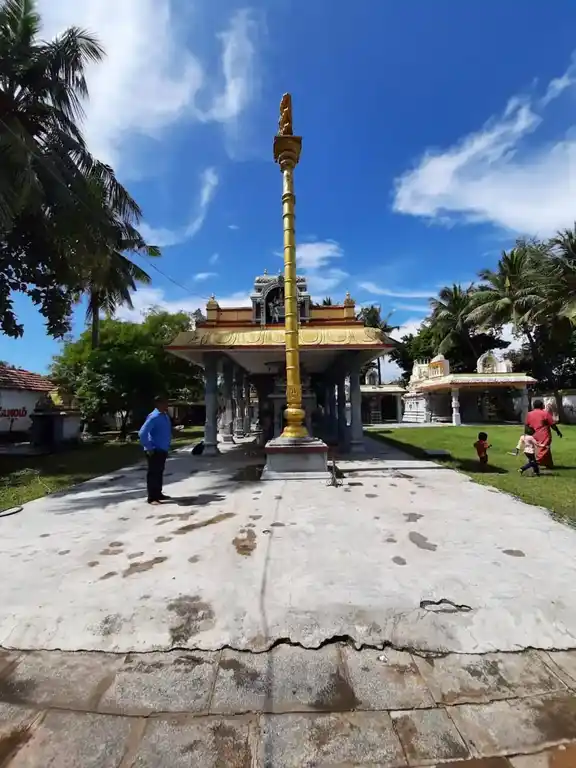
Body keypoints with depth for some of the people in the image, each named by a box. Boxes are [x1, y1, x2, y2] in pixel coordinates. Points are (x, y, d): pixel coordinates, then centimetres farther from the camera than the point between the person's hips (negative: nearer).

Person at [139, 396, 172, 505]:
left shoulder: (165, 416, 8)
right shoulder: (154, 417, -19)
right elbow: (142, 433, -26)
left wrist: (167, 446, 17)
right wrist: (149, 448, -21)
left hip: (163, 450, 9)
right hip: (155, 451, -9)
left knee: (159, 473, 17)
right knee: (153, 474, -1)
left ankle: (158, 494, 28)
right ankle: (151, 498, 7)